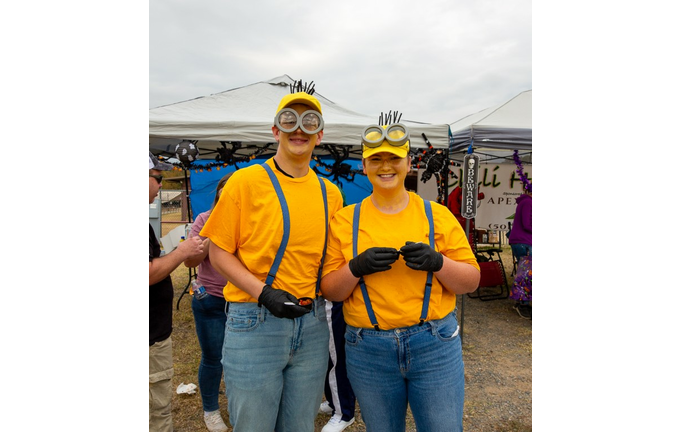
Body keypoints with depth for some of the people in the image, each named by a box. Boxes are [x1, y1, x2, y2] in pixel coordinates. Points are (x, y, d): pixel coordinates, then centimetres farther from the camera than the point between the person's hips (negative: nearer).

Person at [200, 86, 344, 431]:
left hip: (312, 324, 4)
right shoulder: (246, 181, -6)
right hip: (255, 322, -4)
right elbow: (219, 252, -5)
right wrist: (264, 292, -16)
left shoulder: (330, 192, 7)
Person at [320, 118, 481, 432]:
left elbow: (471, 282, 2)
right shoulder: (345, 221, 0)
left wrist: (437, 262, -17)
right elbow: (329, 291, 0)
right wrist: (356, 267, -18)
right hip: (367, 349, 1)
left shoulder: (437, 215, 0)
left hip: (435, 345, 0)